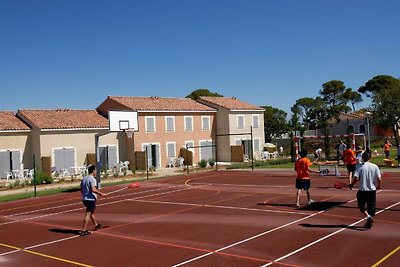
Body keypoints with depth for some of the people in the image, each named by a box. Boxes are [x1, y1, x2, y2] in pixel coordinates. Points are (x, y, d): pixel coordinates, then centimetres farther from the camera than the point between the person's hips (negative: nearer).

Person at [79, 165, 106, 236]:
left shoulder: (84, 179, 11)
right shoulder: (92, 179, -15)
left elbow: (81, 190, 17)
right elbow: (93, 190, -26)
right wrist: (101, 193, -17)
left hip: (84, 199, 9)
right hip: (91, 199, -9)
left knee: (91, 212, 24)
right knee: (88, 214, -7)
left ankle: (96, 225, 41)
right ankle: (83, 230, -9)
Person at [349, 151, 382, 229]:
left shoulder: (359, 166, -9)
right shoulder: (375, 166, -3)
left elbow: (356, 178, -15)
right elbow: (379, 179, -5)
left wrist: (351, 185, 3)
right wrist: (378, 186, 16)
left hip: (362, 190, -2)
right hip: (372, 190, 2)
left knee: (361, 205, 13)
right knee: (371, 207, 13)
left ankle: (368, 216, -9)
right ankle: (369, 222, 15)